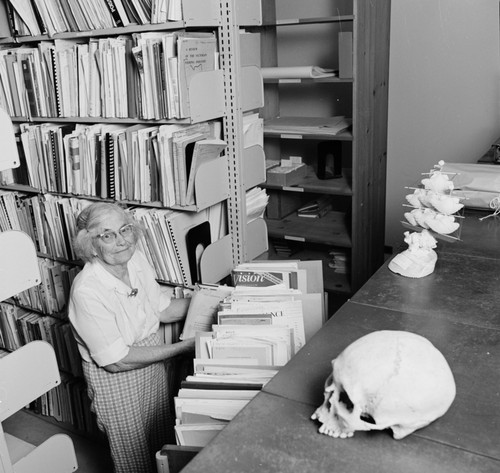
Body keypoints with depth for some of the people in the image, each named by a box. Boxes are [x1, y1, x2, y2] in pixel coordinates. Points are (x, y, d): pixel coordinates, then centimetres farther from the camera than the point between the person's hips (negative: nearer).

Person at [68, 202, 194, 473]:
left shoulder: (136, 260, -9)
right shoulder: (87, 291, -29)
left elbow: (163, 309, 4)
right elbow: (116, 361, -26)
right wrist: (184, 347, -25)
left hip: (153, 366, 6)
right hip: (116, 381, -6)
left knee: (164, 444, 24)